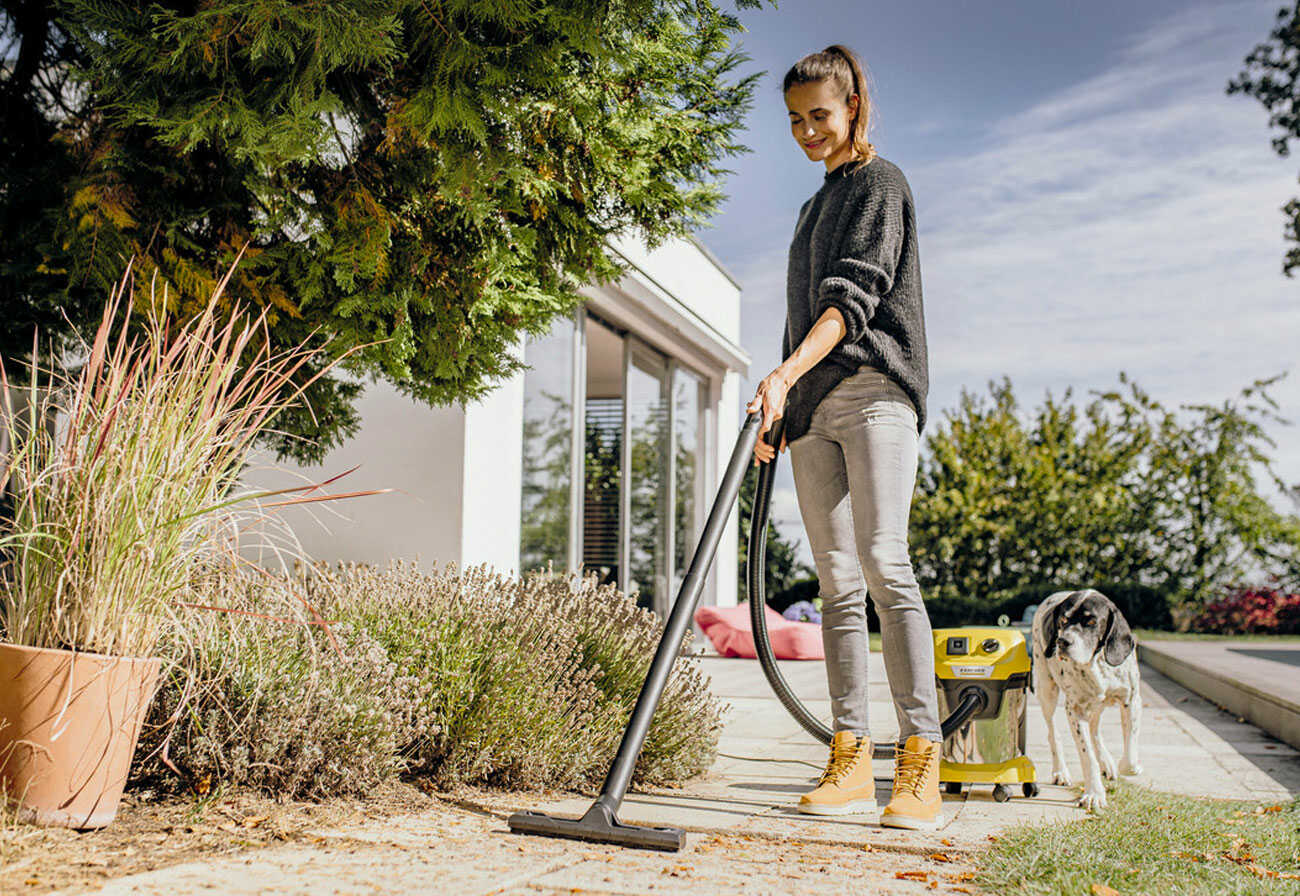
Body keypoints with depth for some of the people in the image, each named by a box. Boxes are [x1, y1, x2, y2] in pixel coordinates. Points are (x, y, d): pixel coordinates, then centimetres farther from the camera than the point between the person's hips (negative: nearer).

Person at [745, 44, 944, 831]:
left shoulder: (880, 183, 3)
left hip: (874, 389, -7)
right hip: (811, 406, 7)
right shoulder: (815, 207, 26)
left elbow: (855, 295, -12)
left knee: (883, 563, -18)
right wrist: (779, 409, 17)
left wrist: (786, 372, -24)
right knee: (837, 581, 1)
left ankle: (921, 762, -17)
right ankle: (851, 761, 2)